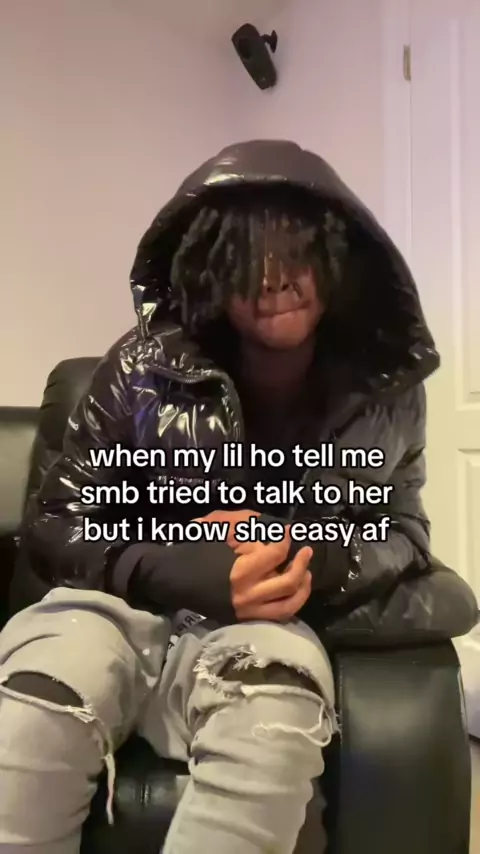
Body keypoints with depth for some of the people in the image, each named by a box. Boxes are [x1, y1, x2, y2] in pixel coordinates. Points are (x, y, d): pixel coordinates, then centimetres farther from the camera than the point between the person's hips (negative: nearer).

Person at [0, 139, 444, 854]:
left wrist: (312, 562, -15)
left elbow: (404, 534, 9)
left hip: (268, 627, 1)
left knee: (271, 723, -35)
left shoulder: (385, 389, 0)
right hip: (123, 606, 0)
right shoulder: (148, 367, -7)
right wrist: (182, 572, -23)